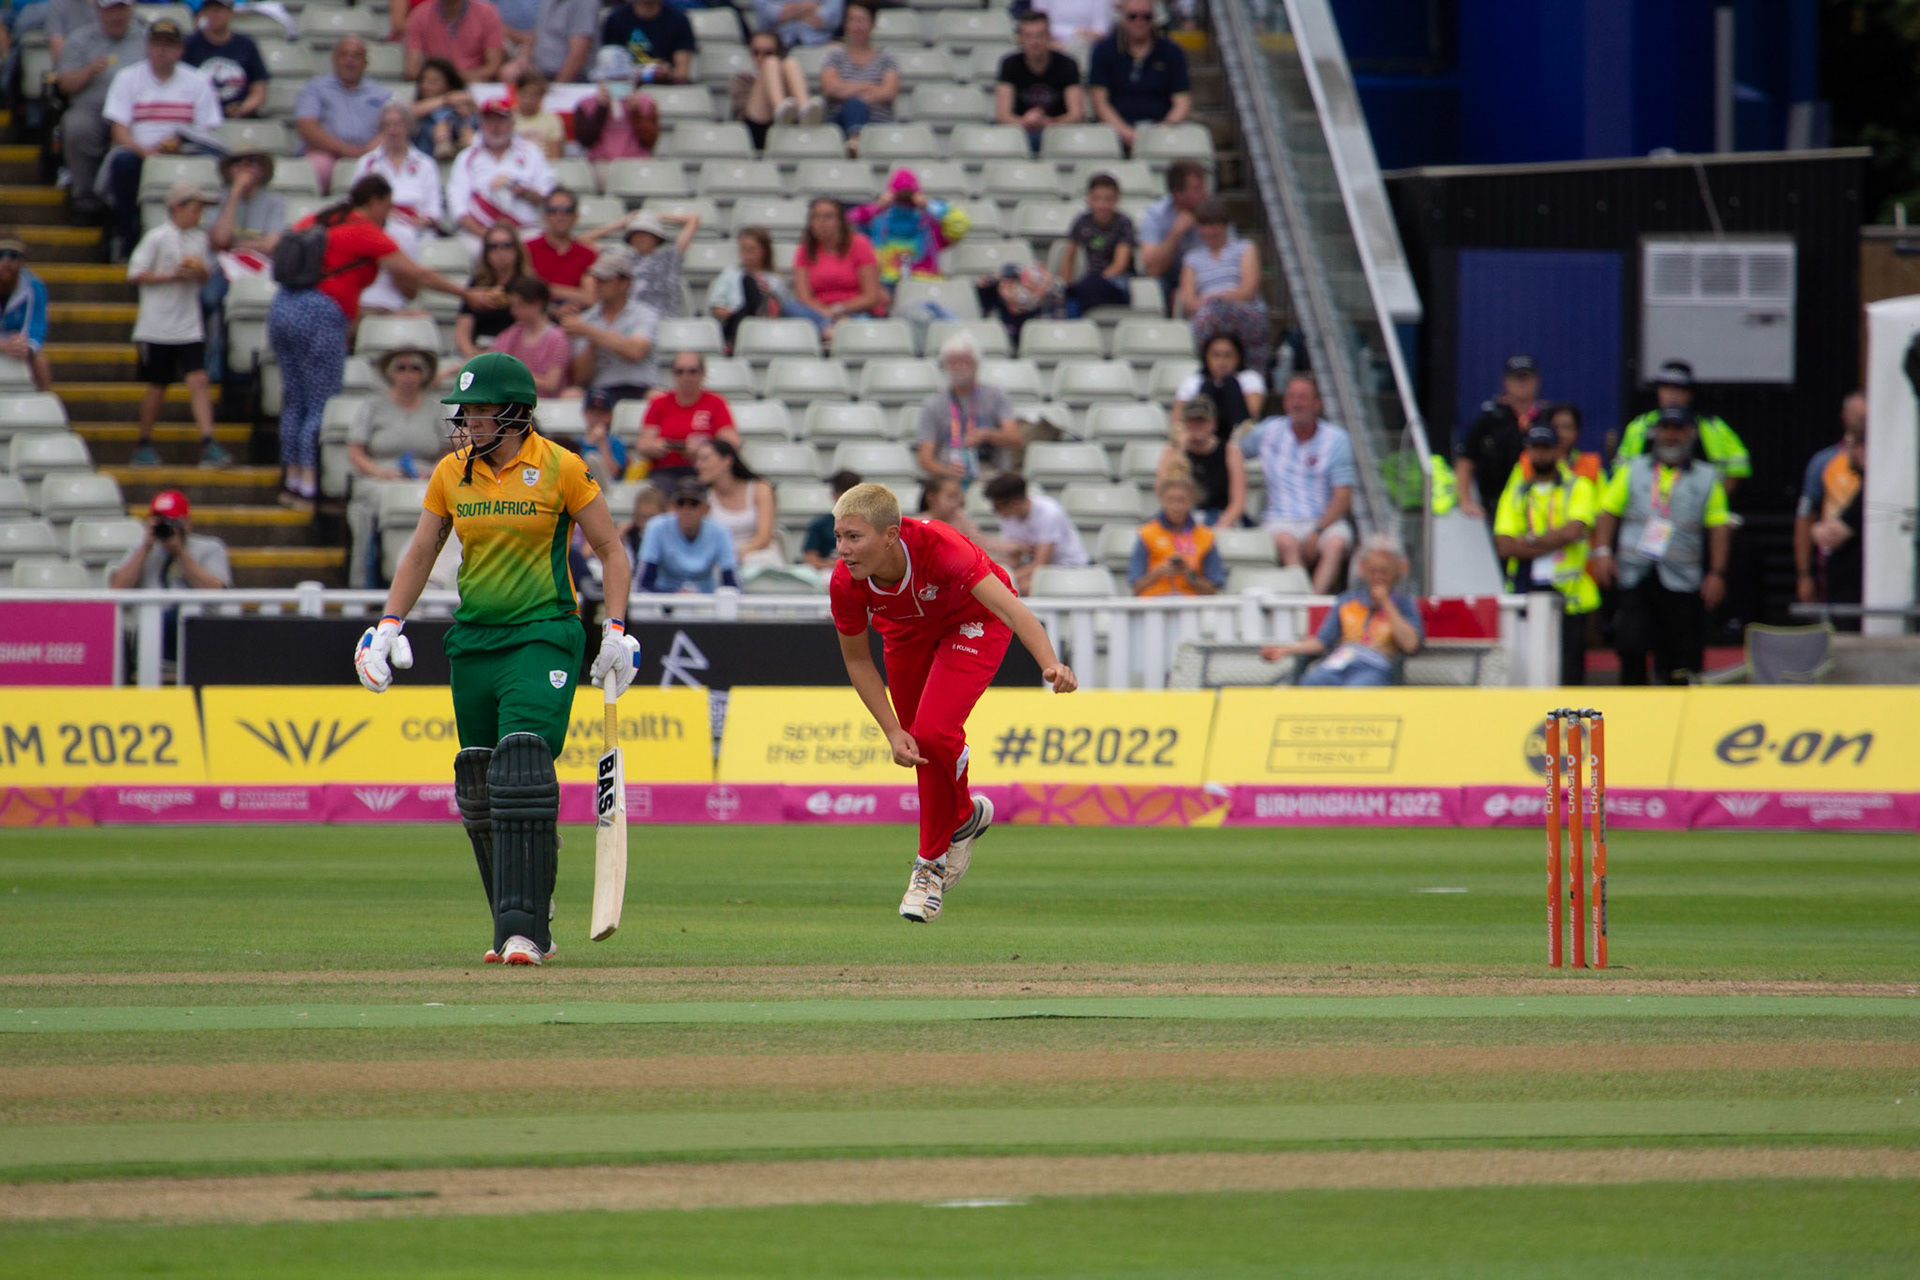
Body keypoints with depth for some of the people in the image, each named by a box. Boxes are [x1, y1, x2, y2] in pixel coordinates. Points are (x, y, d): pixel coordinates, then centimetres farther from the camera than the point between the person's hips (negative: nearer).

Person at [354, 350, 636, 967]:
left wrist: (615, 632, -9)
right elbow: (420, 553, 17)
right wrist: (388, 627, 8)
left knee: (522, 776, -19)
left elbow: (611, 551, 0)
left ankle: (523, 929, -21)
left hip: (543, 634, -6)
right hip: (472, 640, 6)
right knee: (479, 794, 5)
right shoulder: (452, 472, 7)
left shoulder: (561, 468, -6)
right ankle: (518, 928, 15)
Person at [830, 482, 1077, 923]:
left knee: (931, 733, -21)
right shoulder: (845, 584, -29)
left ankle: (932, 862, -1)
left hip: (972, 620, -4)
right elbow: (857, 660, -12)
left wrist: (1050, 664, -67)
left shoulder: (935, 546, -42)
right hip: (907, 630, 4)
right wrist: (893, 733, -20)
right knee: (914, 739, 12)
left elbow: (1008, 605, -51)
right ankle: (963, 816, 45)